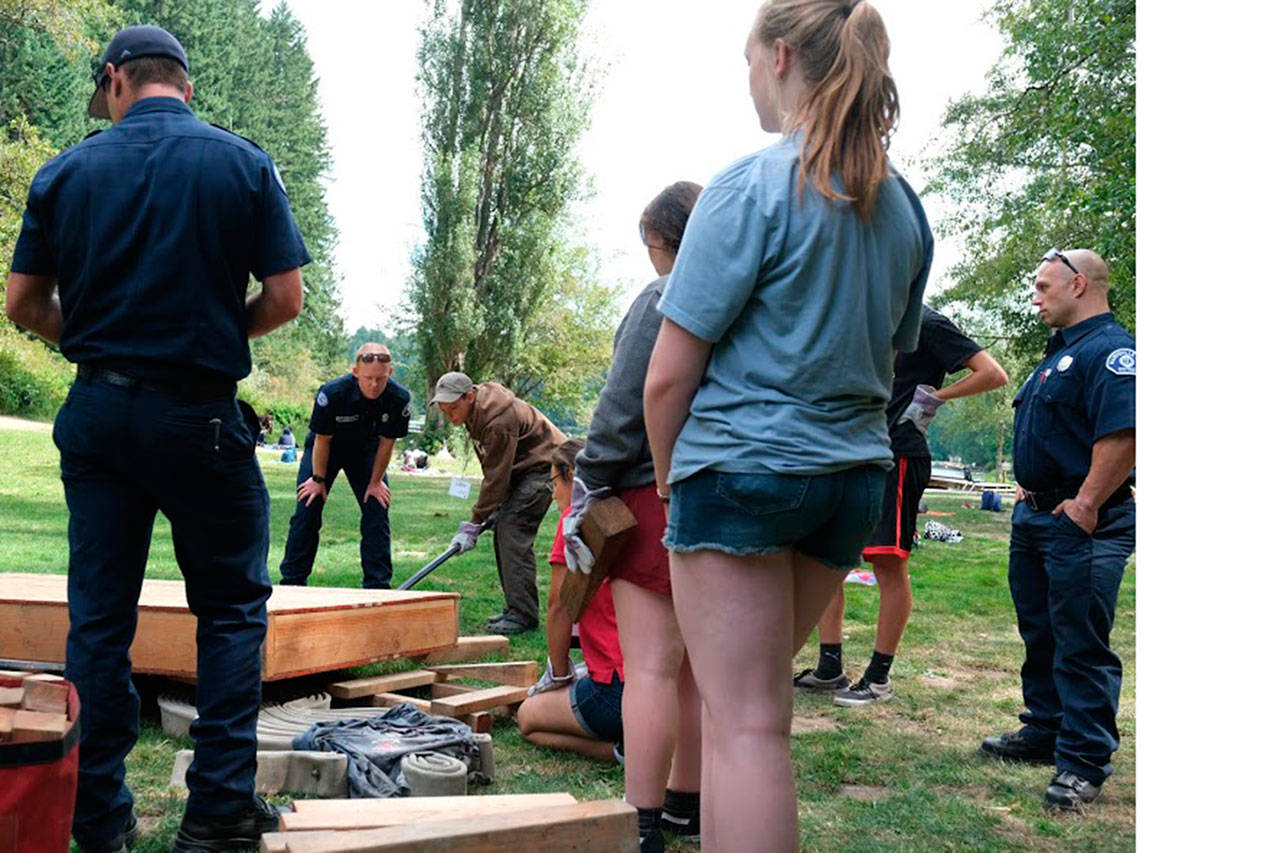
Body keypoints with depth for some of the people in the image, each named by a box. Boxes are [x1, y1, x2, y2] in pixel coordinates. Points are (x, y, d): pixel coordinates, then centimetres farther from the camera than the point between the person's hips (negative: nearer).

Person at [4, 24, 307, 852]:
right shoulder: (245, 164, -2)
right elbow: (285, 299, -6)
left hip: (97, 412, 3)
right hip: (199, 416, -2)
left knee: (99, 614, 10)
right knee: (232, 605, 8)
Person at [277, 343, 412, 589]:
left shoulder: (399, 399, -28)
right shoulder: (332, 393, -34)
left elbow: (387, 442, -13)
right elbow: (322, 439, -20)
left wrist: (375, 481, -6)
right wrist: (318, 479, -10)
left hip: (365, 451, 2)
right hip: (326, 448, -2)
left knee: (377, 511, -7)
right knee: (307, 511, -6)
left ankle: (378, 585, -1)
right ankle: (292, 581, 6)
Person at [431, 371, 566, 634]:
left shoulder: (499, 420, -29)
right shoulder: (475, 413, 0)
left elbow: (496, 476, -25)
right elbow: (492, 469, 11)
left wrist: (474, 523, -20)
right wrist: (496, 506, 9)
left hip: (544, 466, -10)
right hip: (521, 469, 10)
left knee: (513, 531, -17)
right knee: (502, 531, 6)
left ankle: (523, 614, -15)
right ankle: (516, 609, 12)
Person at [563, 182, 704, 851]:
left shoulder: (662, 299, -7)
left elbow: (624, 406, -11)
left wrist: (587, 485, -6)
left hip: (658, 493, -8)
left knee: (652, 666, -6)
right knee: (696, 665, 14)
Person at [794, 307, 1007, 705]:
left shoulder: (927, 324, -6)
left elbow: (994, 374, -11)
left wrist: (937, 396, -10)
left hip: (898, 456, -8)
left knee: (889, 565, -2)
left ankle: (878, 678, 9)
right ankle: (829, 668, 16)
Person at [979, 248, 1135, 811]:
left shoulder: (1110, 350, -14)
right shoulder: (1059, 353, 18)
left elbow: (1122, 437, -26)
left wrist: (1084, 505, -23)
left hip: (1080, 526, -10)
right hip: (1035, 519, 10)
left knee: (1082, 648, -3)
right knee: (1040, 637, 18)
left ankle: (1082, 763, 6)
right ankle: (1043, 733, 31)